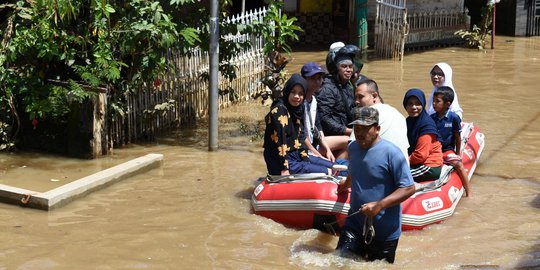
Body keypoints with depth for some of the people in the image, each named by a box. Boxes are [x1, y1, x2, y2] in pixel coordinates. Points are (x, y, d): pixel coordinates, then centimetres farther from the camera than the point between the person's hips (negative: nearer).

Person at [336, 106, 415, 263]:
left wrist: (379, 205, -25)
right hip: (354, 224, 5)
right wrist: (346, 186, 45)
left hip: (385, 232, -5)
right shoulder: (353, 147, 4)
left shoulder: (391, 153, -17)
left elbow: (409, 188, -18)